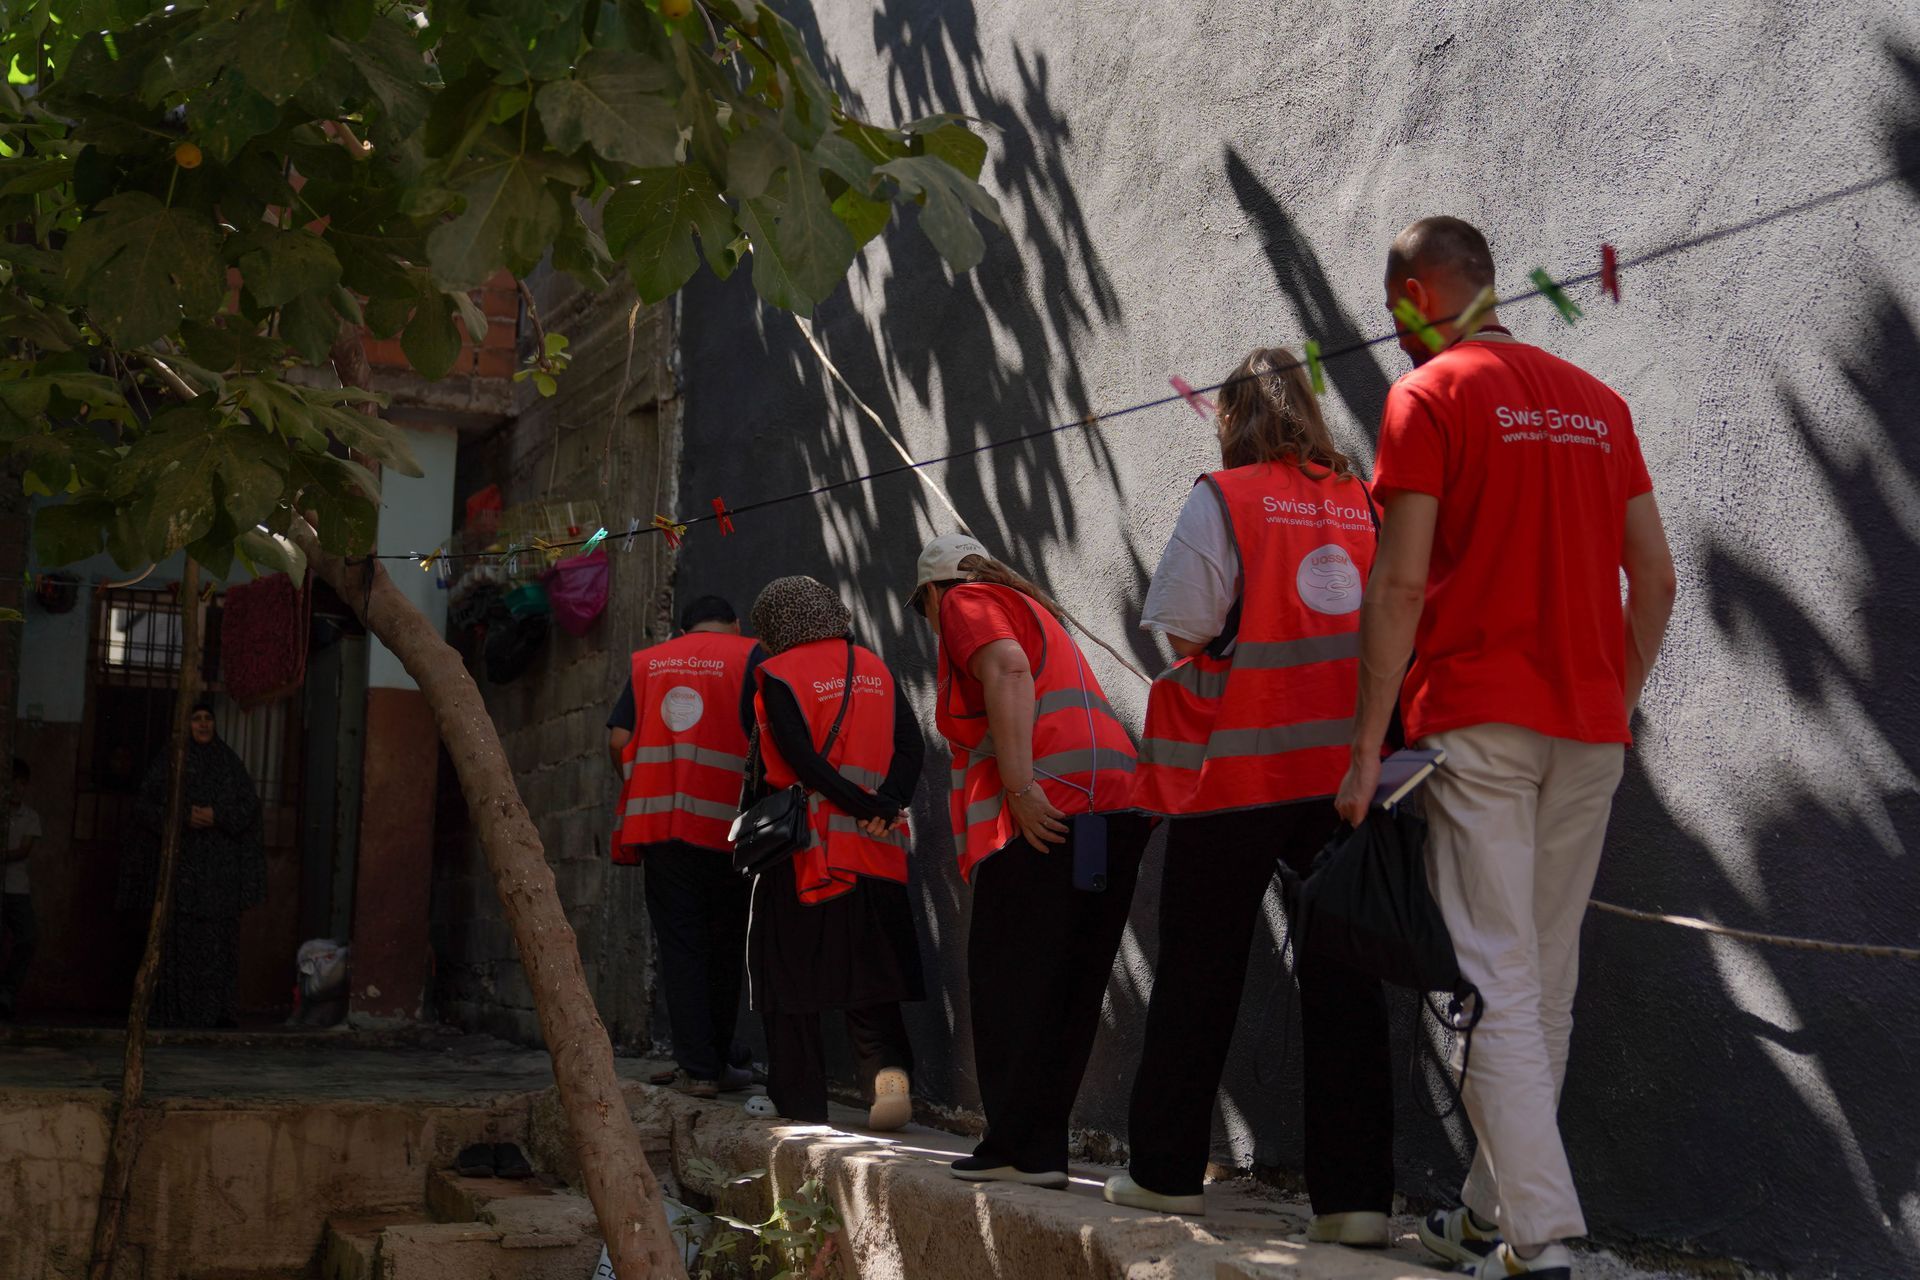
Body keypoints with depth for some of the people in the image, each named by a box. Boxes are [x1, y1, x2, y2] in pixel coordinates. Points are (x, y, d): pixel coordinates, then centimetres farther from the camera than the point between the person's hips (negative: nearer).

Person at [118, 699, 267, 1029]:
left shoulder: (229, 763, 12)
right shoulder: (168, 763, 6)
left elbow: (249, 805, 6)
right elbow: (145, 806, -1)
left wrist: (216, 816, -11)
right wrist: (183, 817, -15)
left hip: (220, 864, 2)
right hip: (180, 861, -2)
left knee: (219, 936, -2)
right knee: (180, 936, -6)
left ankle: (219, 1010, 0)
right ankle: (177, 1011, -4)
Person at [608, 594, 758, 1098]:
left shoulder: (648, 662, 15)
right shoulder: (749, 656, 5)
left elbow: (619, 739, 5)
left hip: (658, 823, 2)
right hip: (724, 824, -2)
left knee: (680, 944, 5)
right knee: (724, 946, 10)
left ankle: (696, 1067, 1)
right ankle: (716, 1062, 16)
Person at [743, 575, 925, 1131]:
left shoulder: (776, 675, -5)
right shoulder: (874, 668, 10)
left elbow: (799, 758, -15)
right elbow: (910, 745, 0)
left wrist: (865, 807, -14)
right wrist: (887, 805, -12)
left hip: (801, 848, -4)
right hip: (873, 851, 4)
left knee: (791, 975, 7)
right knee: (866, 974, 11)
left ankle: (801, 1102, 9)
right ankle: (888, 1069, -11)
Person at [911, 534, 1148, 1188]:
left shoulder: (968, 602, 7)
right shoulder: (1030, 607, 33)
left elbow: (1008, 669, -13)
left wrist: (1021, 788, -19)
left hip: (1048, 805, -9)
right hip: (1117, 800, 9)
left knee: (1011, 984, -4)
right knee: (1070, 992, 10)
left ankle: (1021, 1149, -6)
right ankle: (1043, 1146, 13)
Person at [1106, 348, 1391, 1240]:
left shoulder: (1222, 498, -5)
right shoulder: (1362, 503, 6)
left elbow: (1183, 630, -11)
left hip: (1237, 769, -3)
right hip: (1344, 766, 3)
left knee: (1198, 973, 10)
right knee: (1342, 974, 5)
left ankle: (1167, 1171, 20)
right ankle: (1355, 1194, 3)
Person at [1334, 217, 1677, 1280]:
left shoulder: (1429, 395, -3)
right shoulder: (1595, 399, 15)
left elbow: (1401, 584, -11)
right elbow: (1656, 577, 12)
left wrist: (1368, 744, -9)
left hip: (1475, 720, -6)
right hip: (1588, 728, 6)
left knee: (1495, 983, -7)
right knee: (1548, 987, 12)